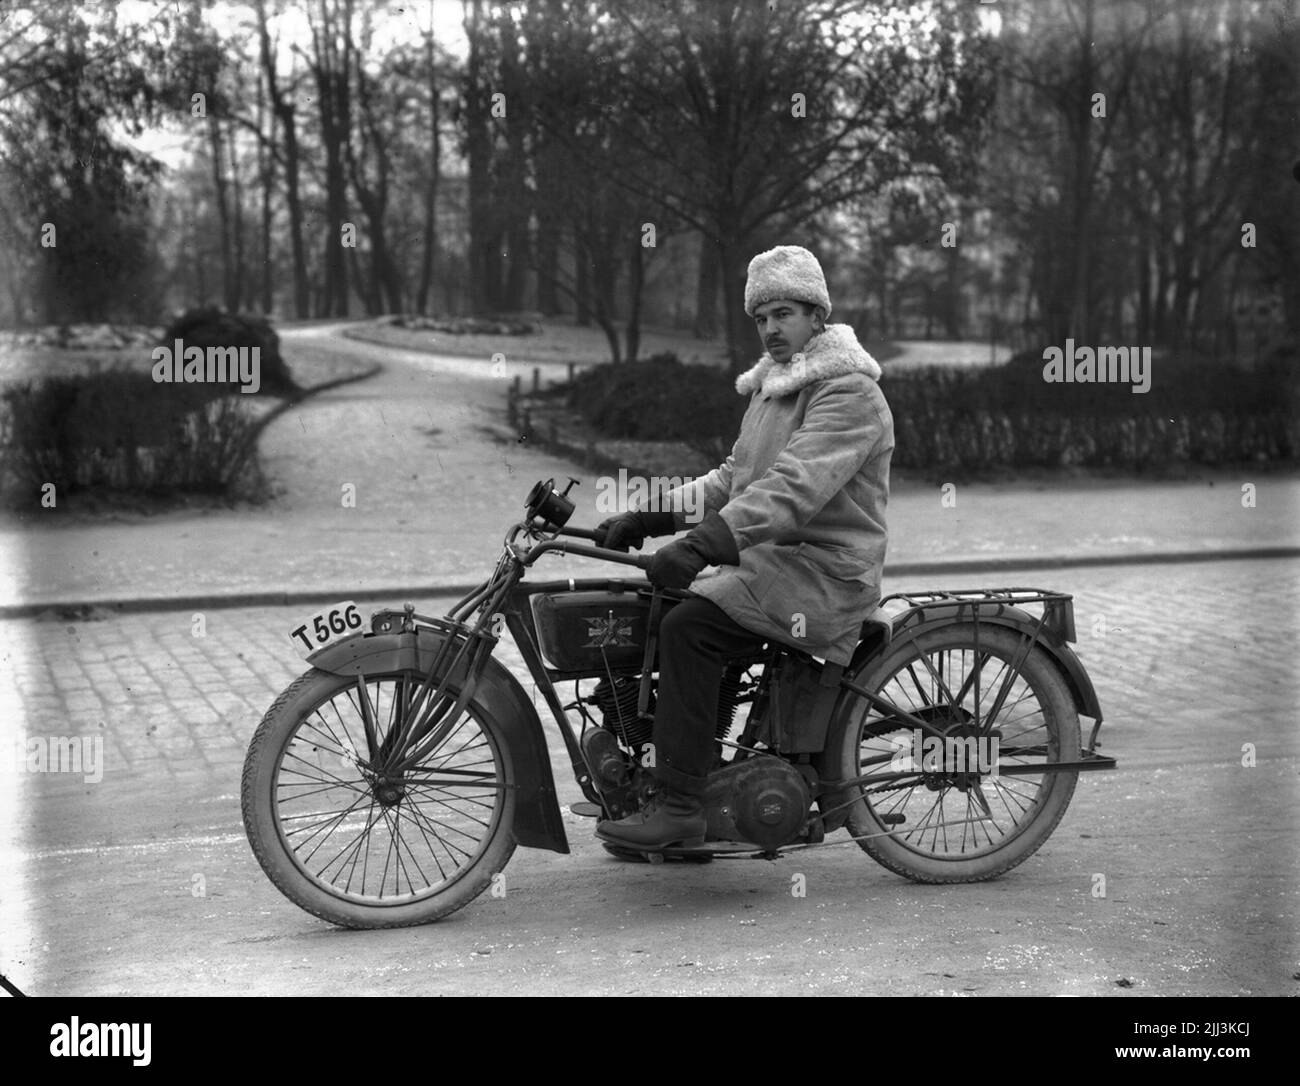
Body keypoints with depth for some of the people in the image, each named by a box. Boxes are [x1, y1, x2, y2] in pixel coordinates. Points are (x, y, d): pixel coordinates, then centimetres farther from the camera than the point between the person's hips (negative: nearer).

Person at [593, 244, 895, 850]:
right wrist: (650, 515, 6)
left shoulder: (848, 392, -13)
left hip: (825, 572, -10)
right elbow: (735, 477, 21)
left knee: (689, 628, -26)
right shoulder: (770, 386, 19)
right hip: (768, 559, 10)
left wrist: (703, 542, -35)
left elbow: (796, 487, -27)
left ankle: (678, 805, -24)